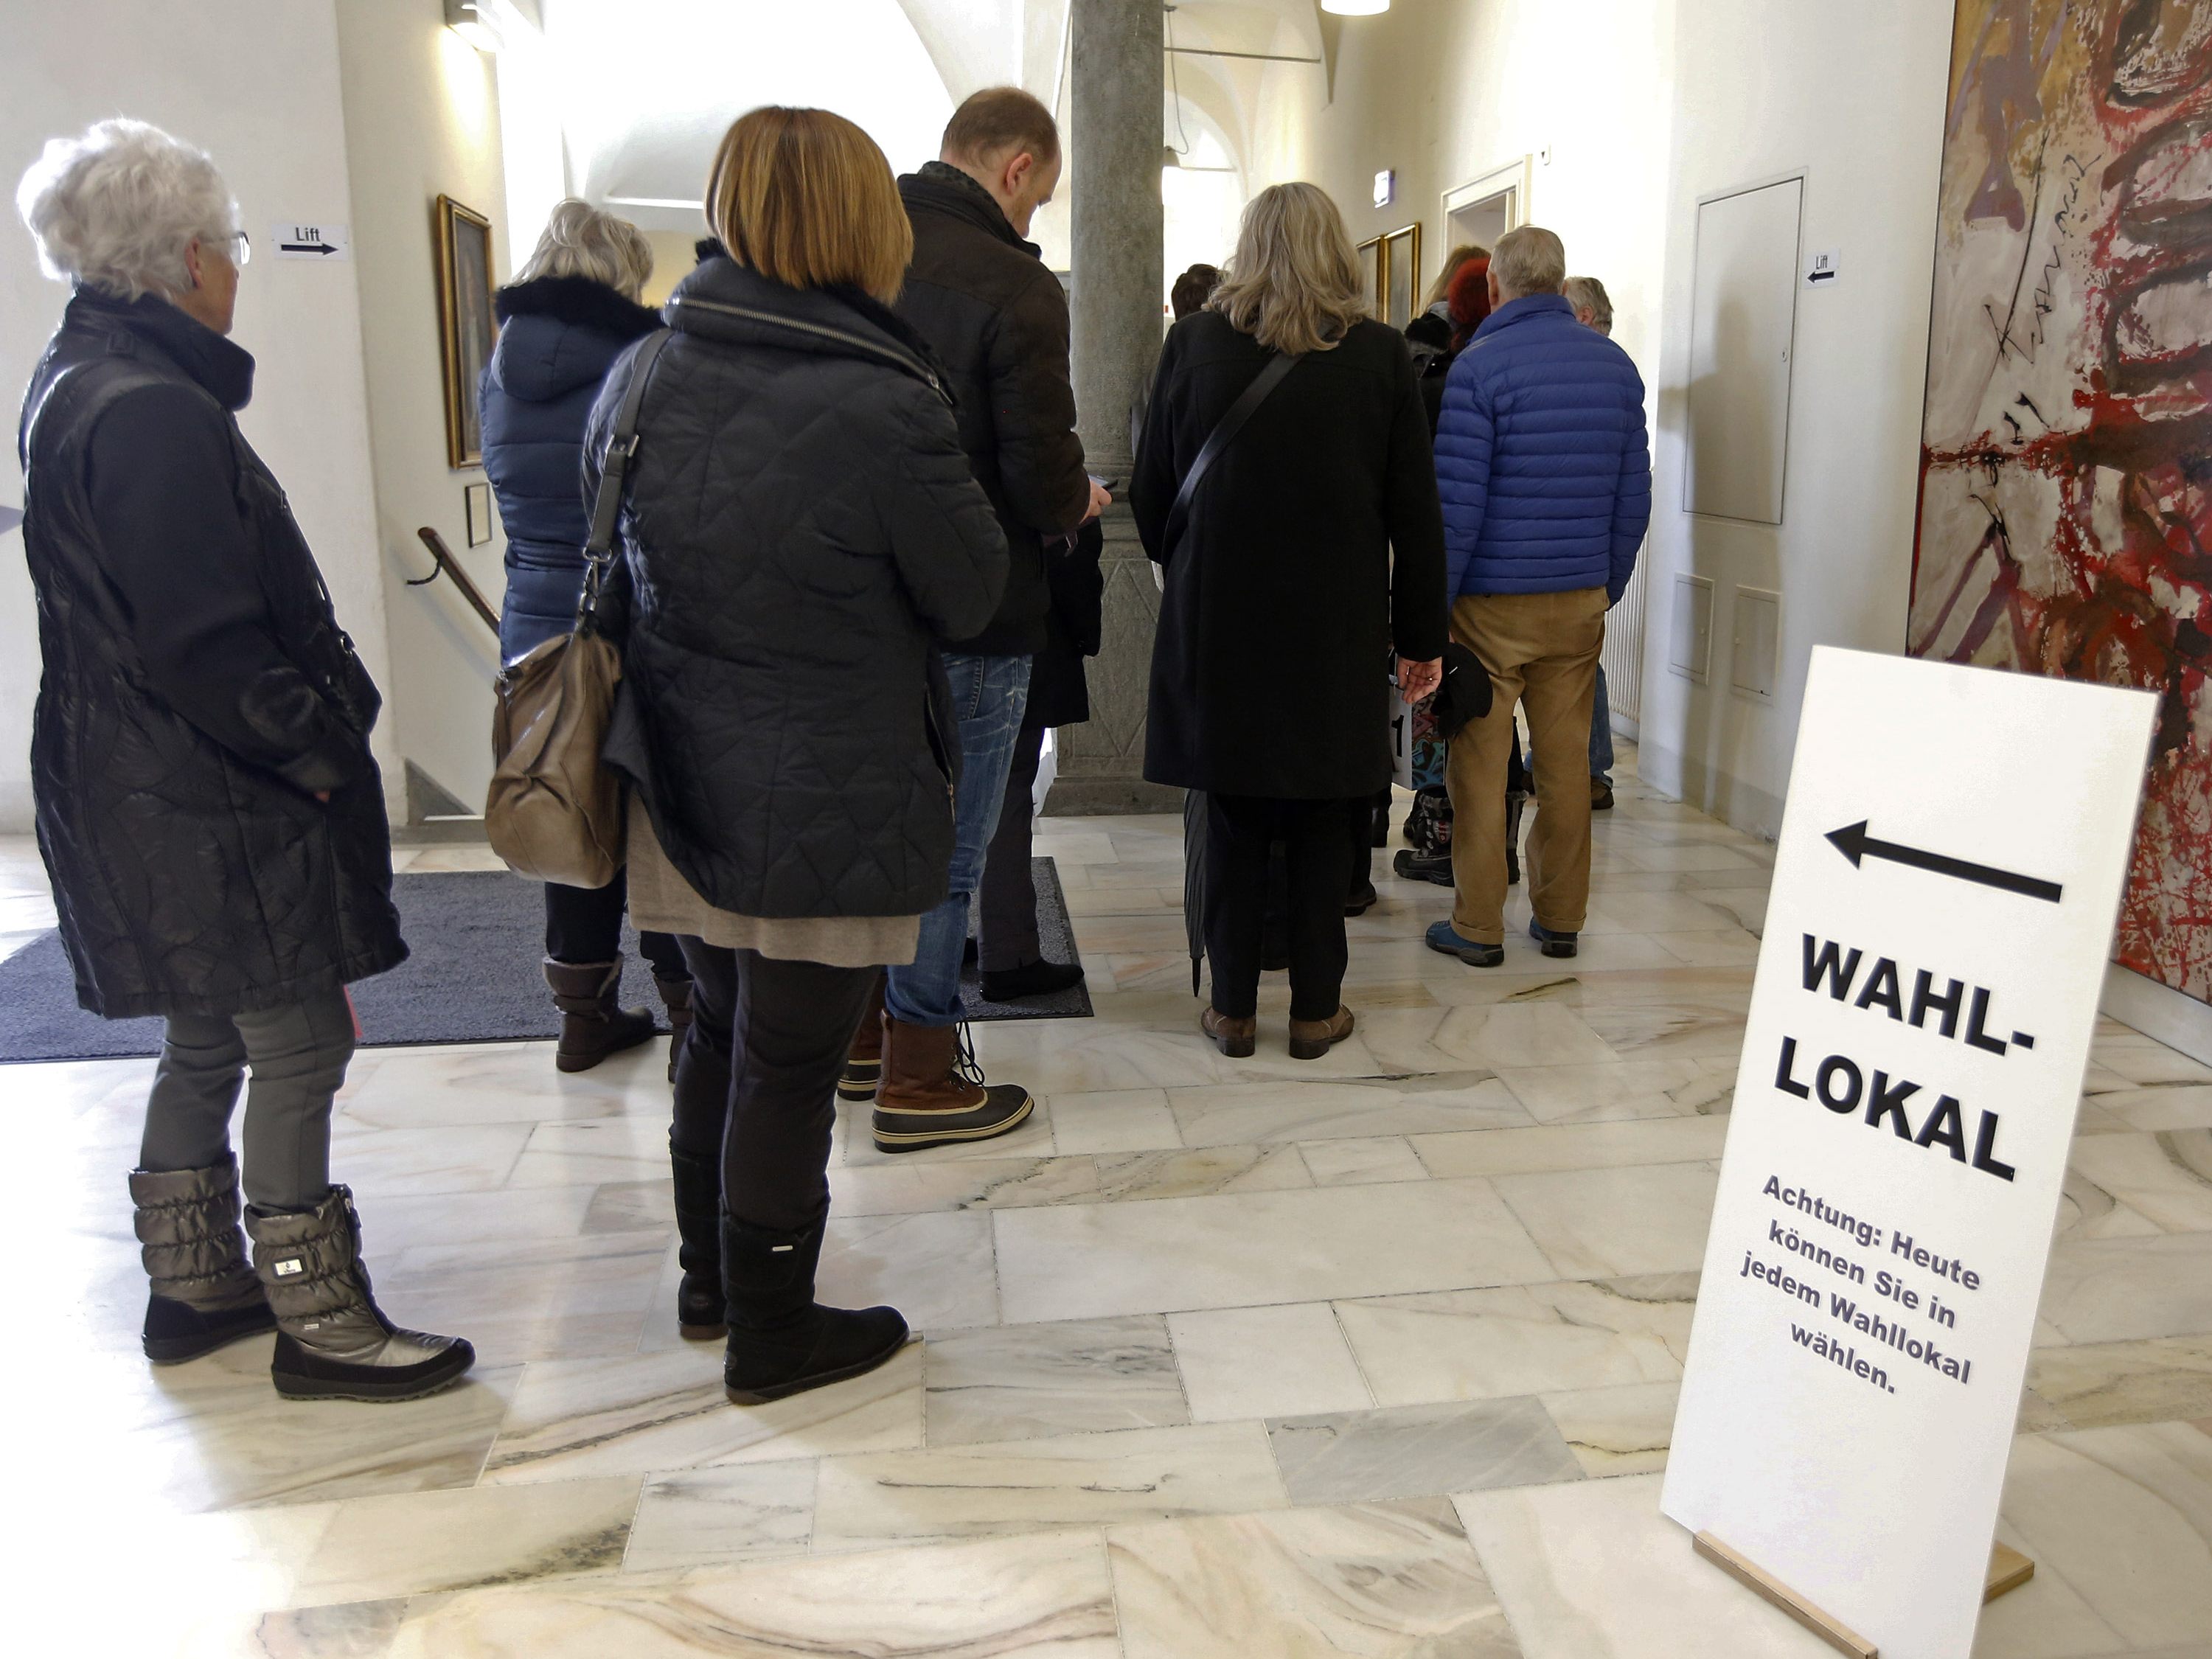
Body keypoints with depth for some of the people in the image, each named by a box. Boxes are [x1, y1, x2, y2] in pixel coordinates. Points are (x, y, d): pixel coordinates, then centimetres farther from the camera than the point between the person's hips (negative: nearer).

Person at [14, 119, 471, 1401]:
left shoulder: (82, 381, 12)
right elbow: (205, 643, -24)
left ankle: (193, 1288, 34)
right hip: (213, 808, -10)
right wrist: (318, 751, -13)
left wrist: (308, 729, 13)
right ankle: (320, 1325, 12)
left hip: (151, 798, 10)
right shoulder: (151, 411, -20)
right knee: (299, 1052, 0)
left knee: (206, 1042, 20)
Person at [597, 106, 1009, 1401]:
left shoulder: (642, 378, 0)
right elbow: (972, 596, -8)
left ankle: (710, 1280, 41)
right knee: (789, 1068, 8)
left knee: (723, 1035, 23)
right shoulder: (885, 409, -20)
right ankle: (773, 1335, 26)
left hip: (685, 793, 7)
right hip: (827, 814, -6)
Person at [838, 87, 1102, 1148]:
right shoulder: (1013, 287, -16)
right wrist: (1078, 504, 4)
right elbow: (1044, 478, -19)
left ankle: (861, 1033, 33)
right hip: (973, 614, -7)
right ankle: (920, 1079, 17)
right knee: (947, 848, 5)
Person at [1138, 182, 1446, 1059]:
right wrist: (1421, 638, 7)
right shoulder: (1381, 355, -2)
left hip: (1217, 625, 0)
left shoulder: (1194, 343, -2)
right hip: (1336, 631, 0)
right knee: (1321, 827, 10)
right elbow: (1416, 514, 0)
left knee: (1233, 821, 10)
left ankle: (1232, 1008, 17)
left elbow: (1151, 494, 3)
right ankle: (1315, 1009, 18)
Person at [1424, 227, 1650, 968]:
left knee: (1479, 767, 3)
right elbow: (1633, 497, 10)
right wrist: (1609, 586, 18)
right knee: (1565, 762, 11)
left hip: (1492, 601, -5)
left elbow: (1455, 504, -13)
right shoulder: (1616, 364, 8)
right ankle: (1560, 919, 20)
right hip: (1581, 601, 5)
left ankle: (1478, 928, 8)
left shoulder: (1480, 366, -9)